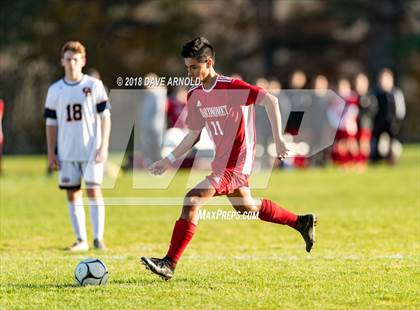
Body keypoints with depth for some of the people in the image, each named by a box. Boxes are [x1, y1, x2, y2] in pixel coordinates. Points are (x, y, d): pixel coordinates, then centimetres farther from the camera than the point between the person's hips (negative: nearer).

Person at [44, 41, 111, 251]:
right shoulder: (55, 90, 7)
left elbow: (105, 117, -1)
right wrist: (51, 153, 5)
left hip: (91, 150, -3)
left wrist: (103, 147, -8)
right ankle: (81, 239, 9)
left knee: (94, 191, -8)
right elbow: (51, 123, 10)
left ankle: (98, 237, -6)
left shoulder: (94, 86, -1)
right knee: (72, 193, 3)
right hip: (67, 153, 3)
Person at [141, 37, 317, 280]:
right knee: (246, 207, 26)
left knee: (192, 201, -20)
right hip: (221, 160, 9)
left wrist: (278, 139, -23)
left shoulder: (231, 87, -17)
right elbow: (193, 134, 16)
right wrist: (169, 160, 9)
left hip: (235, 163, -9)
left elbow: (270, 101, -19)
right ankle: (302, 222, 45)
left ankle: (169, 264, -18)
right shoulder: (195, 96, 6)